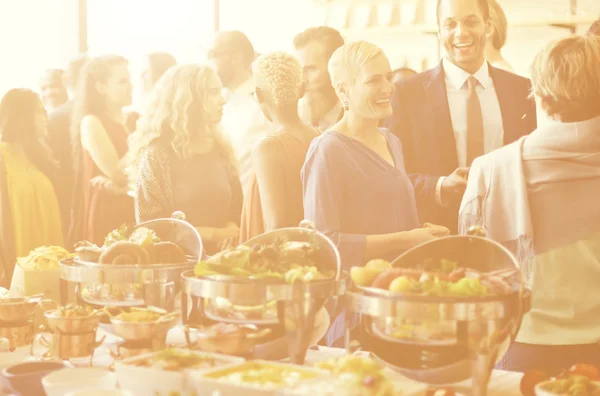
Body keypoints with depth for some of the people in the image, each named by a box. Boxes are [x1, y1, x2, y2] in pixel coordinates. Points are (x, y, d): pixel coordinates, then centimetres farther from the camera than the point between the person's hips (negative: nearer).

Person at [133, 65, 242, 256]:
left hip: (220, 256, 4)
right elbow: (150, 223, -10)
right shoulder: (157, 153, -8)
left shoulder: (220, 148, 10)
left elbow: (236, 206, 13)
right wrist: (210, 234, -9)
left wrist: (229, 232, -8)